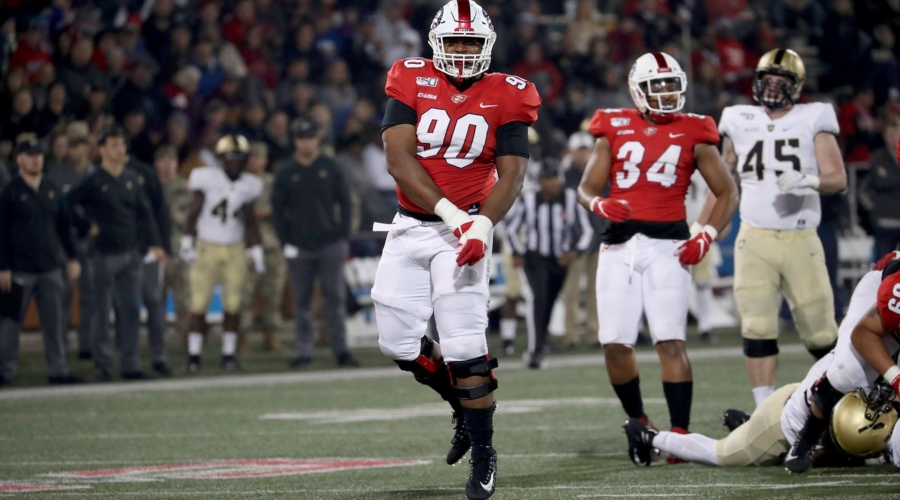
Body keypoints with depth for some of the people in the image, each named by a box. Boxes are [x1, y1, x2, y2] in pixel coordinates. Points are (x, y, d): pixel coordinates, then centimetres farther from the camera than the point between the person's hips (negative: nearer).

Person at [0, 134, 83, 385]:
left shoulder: (53, 190, 11)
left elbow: (64, 226, 17)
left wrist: (72, 258, 12)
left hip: (50, 268, 4)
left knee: (55, 321, 4)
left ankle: (58, 370, 9)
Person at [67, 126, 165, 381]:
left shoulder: (131, 179, 9)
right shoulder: (93, 182, -8)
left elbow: (144, 212, 13)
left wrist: (153, 243, 7)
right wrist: (87, 226, -9)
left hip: (130, 254, 5)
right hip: (105, 254, -5)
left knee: (131, 312, 6)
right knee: (102, 313, 2)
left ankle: (131, 365, 11)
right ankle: (103, 366, 8)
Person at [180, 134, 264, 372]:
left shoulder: (248, 186, 2)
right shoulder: (206, 179, -10)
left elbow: (250, 222, 10)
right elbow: (193, 213, -5)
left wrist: (256, 252, 7)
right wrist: (187, 243, -10)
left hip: (235, 250, 3)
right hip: (206, 248, -3)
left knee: (233, 305, 1)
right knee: (199, 304, -4)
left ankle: (229, 354, 11)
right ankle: (194, 355, 3)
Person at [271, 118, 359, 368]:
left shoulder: (330, 168, 5)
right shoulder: (285, 174, 4)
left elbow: (344, 203, 7)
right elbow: (277, 211, 6)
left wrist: (344, 237, 0)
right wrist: (285, 244, -2)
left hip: (331, 245, 0)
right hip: (300, 249, 0)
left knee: (335, 299, -1)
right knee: (302, 301, 3)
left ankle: (341, 350, 2)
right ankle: (303, 352, 7)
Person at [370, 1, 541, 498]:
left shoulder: (506, 97, -2)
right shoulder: (412, 82, -1)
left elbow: (511, 175, -6)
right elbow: (398, 158, -10)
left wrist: (482, 224, -24)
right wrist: (448, 211, -20)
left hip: (464, 229, -3)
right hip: (410, 227, 3)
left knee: (464, 346, -12)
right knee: (398, 342, 4)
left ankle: (483, 452, 0)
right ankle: (466, 404, 29)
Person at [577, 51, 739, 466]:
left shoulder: (693, 133, 6)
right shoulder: (614, 130, 10)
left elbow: (727, 192, 11)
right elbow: (586, 189, 12)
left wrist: (705, 237, -4)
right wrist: (601, 205, -12)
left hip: (667, 244, -2)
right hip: (619, 245, 2)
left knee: (670, 341, -11)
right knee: (615, 343, -1)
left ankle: (680, 434, -10)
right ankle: (638, 423, 19)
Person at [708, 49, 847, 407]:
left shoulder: (812, 121, 2)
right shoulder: (740, 123, 9)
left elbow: (838, 178, -5)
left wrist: (808, 181, -25)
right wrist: (701, 228, 16)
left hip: (801, 241, -2)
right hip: (754, 240, 2)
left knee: (820, 333, 3)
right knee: (757, 330, -8)